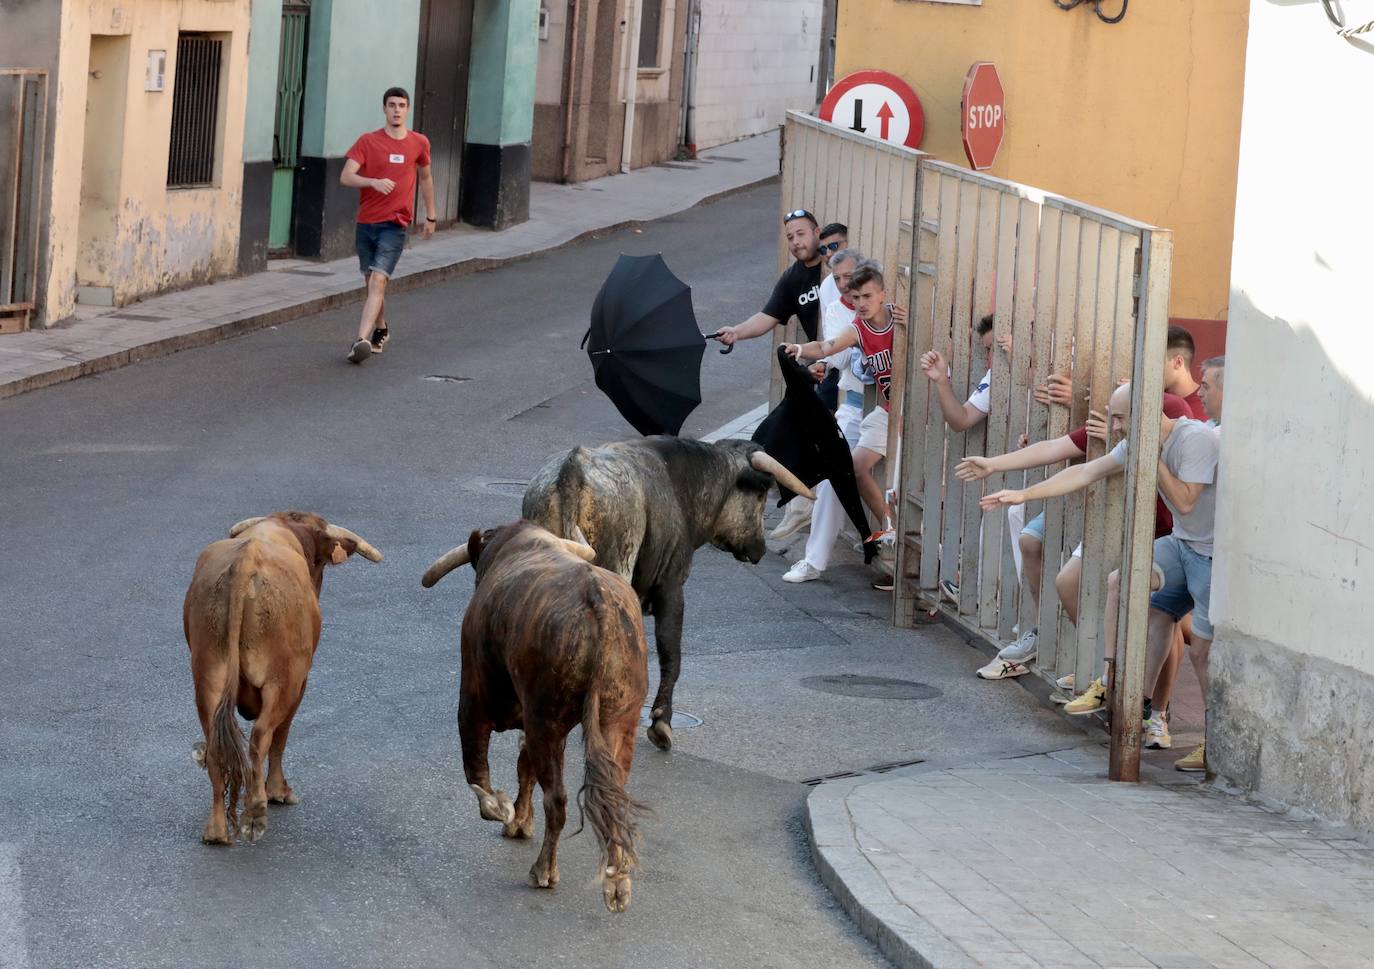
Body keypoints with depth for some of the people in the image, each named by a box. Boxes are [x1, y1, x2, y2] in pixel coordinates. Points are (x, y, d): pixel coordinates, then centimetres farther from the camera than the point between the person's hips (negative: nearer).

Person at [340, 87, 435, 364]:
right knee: (372, 282, 15)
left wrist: (430, 216, 24)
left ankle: (362, 340, -28)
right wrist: (374, 182, -29)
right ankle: (381, 330, 39)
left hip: (394, 226, -2)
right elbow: (346, 177, -11)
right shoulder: (368, 142, -2)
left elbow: (425, 178, 20)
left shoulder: (419, 143, 3)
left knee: (378, 281, -17)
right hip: (366, 224, 2)